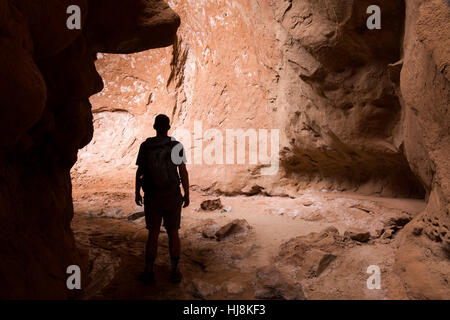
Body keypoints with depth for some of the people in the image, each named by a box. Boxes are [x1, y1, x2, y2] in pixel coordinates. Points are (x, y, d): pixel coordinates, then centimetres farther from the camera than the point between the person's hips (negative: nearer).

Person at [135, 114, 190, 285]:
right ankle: (174, 272, 17)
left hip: (152, 197, 1)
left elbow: (139, 172, -1)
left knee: (153, 234, 11)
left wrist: (137, 193, 11)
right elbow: (183, 172, -8)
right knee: (173, 233, 11)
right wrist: (187, 194, 1)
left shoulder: (145, 146, -4)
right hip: (172, 197, -1)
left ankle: (149, 272, 15)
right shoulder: (176, 146, -9)